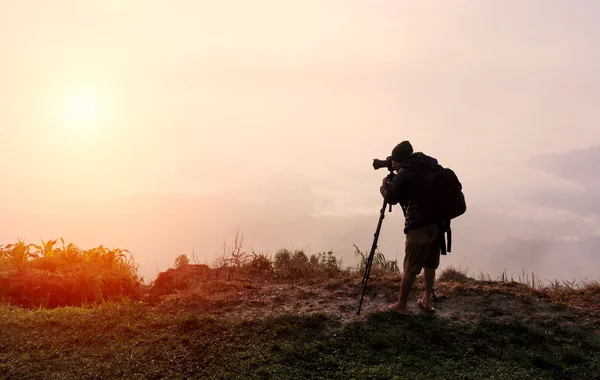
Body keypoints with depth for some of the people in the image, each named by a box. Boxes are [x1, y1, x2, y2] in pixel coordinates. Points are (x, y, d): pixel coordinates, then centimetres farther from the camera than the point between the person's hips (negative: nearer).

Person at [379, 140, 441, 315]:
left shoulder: (404, 173, -9)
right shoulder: (431, 164, 11)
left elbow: (391, 198, -3)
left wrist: (384, 185, 15)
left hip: (420, 226, -8)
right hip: (438, 222, 8)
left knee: (410, 268, 1)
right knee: (430, 264, 19)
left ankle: (400, 305, 10)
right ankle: (426, 300, 26)